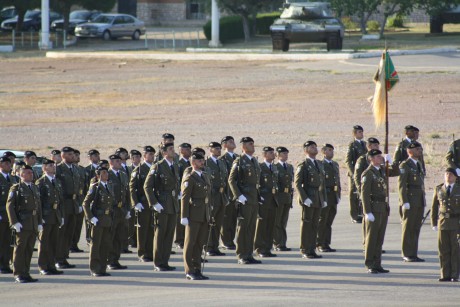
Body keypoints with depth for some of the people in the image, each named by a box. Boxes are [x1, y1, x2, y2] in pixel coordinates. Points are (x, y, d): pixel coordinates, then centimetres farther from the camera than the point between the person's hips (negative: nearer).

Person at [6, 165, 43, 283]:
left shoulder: (35, 188, 17)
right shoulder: (16, 188, -3)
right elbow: (10, 206, -8)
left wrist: (39, 223, 13)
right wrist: (15, 222, -15)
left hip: (33, 225, 6)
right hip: (22, 225, -6)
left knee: (29, 250, 8)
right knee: (20, 248, -4)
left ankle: (26, 273, 13)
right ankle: (18, 274, -1)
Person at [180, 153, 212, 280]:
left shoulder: (205, 176, 16)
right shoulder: (189, 178, -8)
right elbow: (185, 198, -11)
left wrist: (209, 214, 16)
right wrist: (184, 216, -16)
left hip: (204, 216, 7)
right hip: (193, 216, -7)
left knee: (200, 243, 10)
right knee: (190, 243, -1)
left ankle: (197, 270, 15)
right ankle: (189, 271, 2)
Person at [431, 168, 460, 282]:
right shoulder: (438, 189, 10)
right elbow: (434, 207, 11)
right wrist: (434, 223, 5)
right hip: (443, 221, 2)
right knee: (443, 249, 1)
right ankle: (445, 275, 6)